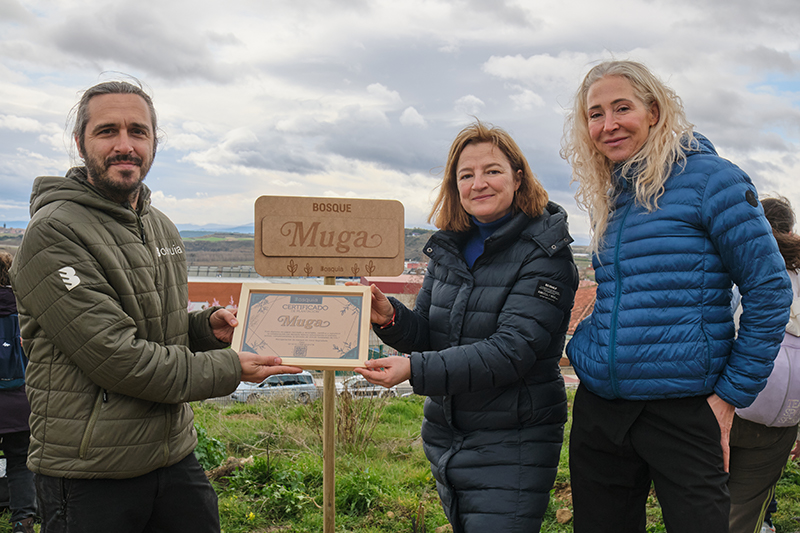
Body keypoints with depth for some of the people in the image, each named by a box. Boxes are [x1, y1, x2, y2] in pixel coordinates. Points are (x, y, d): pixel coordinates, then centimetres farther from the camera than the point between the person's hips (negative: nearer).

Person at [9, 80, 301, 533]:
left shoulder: (163, 228, 11)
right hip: (90, 476, -7)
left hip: (175, 456, 7)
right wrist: (230, 369, -15)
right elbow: (115, 357, -21)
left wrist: (206, 327, 0)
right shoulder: (53, 234, -16)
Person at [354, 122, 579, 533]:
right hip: (445, 436, 7)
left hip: (511, 449, -6)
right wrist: (389, 318, -16)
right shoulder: (450, 248, 5)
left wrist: (415, 370, -31)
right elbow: (427, 336, 6)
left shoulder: (544, 254, -14)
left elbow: (510, 352, -24)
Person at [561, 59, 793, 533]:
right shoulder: (608, 195, 12)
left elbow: (769, 290, -9)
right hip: (599, 406, 6)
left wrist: (729, 396, -10)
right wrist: (587, 351, 7)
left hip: (683, 409, -6)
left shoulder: (707, 178, -8)